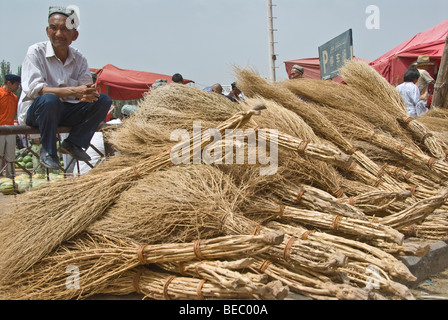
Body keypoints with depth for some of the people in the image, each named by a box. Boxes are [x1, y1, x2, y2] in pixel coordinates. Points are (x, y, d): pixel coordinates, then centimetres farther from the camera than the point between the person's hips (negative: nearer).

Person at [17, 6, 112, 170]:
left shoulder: (79, 58, 4)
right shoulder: (36, 52, -10)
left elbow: (87, 88, -1)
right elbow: (33, 88, -23)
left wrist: (88, 94, -29)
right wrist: (73, 91, -33)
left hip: (65, 112, 5)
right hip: (34, 111, -5)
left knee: (103, 100, -11)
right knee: (49, 99, -39)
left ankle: (73, 143, -7)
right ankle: (47, 151, -17)